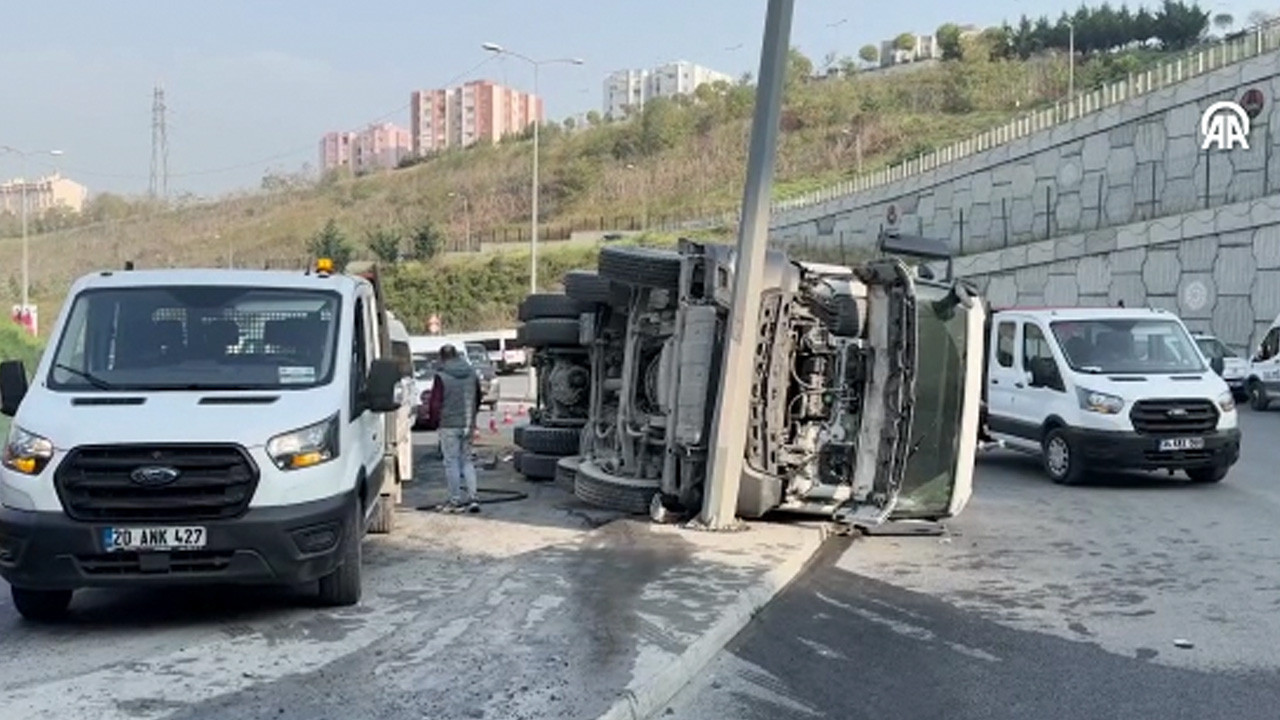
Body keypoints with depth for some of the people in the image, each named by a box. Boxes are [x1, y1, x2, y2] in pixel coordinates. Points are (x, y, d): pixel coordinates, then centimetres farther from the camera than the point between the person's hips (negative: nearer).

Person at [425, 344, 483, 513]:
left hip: (449, 425, -5)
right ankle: (473, 497, 7)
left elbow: (435, 403, -9)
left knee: (451, 462, 2)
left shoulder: (441, 377, -12)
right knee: (467, 460, 14)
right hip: (468, 425, 5)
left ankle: (455, 501, 5)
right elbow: (478, 399, 15)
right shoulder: (472, 374, 6)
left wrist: (435, 421, 7)